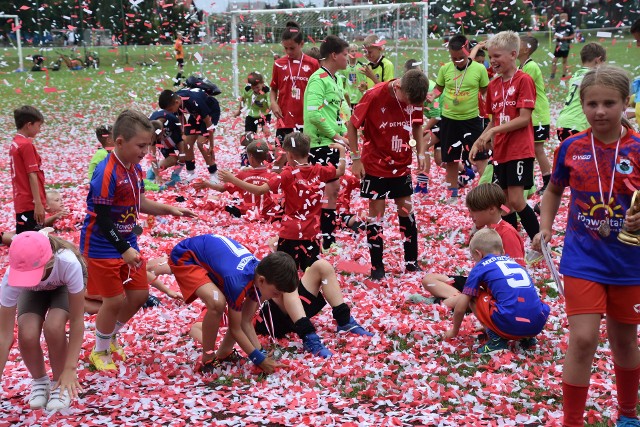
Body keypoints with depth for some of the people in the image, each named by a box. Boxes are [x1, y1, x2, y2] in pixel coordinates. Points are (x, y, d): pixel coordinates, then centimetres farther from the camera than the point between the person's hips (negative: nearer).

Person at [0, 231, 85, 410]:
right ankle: (39, 380, 6)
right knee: (27, 335, -26)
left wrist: (70, 368, -34)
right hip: (33, 291, 1)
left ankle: (58, 383, -3)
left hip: (63, 287, -1)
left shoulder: (69, 264, -44)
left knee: (53, 327, -30)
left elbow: (76, 320, -33)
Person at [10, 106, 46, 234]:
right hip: (30, 204, -9)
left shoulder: (14, 144, 13)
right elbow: (32, 175, -17)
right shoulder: (26, 145, -13)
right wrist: (38, 203, -18)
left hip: (21, 202, 9)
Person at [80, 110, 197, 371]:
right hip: (103, 247, -8)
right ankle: (100, 351, 21)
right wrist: (124, 251, -26)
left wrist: (169, 209, 3)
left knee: (139, 294, 12)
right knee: (115, 300, -2)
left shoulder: (135, 168, 1)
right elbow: (102, 220, -25)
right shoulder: (106, 174, -25)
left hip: (128, 243, 9)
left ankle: (111, 336, 35)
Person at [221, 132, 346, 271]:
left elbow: (259, 190, -19)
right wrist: (341, 150, 30)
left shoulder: (289, 175, -14)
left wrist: (232, 179, -15)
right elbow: (340, 172, 17)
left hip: (290, 232, -3)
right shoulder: (319, 171, -2)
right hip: (312, 232, 4)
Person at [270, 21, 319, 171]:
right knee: (281, 157, -1)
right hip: (284, 120, 1)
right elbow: (273, 89, 13)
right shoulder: (279, 64, 4)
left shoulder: (312, 64, -1)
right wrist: (273, 103, -6)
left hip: (306, 120, 0)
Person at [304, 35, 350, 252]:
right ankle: (325, 238, -1)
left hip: (332, 142, 9)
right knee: (329, 190, -7)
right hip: (320, 143, -9)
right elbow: (314, 114, -24)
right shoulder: (318, 79, -15)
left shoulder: (337, 79, 13)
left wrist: (343, 133, 7)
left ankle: (329, 234, 22)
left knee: (333, 188, 13)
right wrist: (335, 135, -16)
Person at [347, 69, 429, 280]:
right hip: (375, 165, -4)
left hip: (402, 164, 4)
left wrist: (421, 152, -2)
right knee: (376, 212, 1)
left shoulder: (414, 98, -7)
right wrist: (356, 158, -11)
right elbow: (352, 125, -11)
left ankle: (412, 261, 21)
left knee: (406, 209, 9)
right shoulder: (374, 96, -20)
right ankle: (377, 266, 10)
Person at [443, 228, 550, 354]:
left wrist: (454, 330, 32)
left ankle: (496, 339, 4)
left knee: (473, 297, 15)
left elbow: (460, 307, 12)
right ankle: (527, 338, 15)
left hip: (511, 325, -6)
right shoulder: (515, 263, 28)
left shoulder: (481, 267, 11)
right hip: (538, 326, 6)